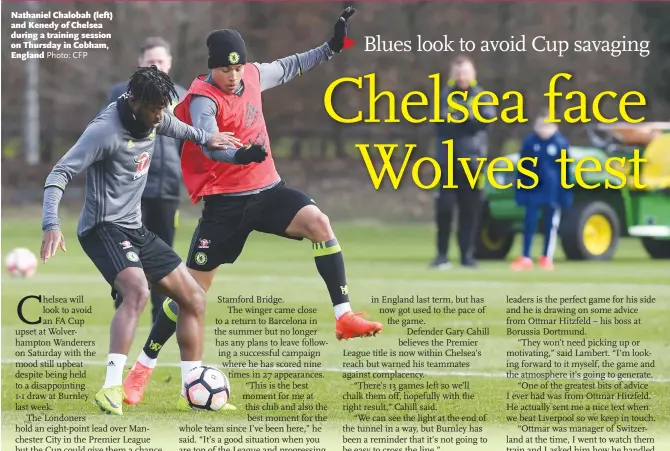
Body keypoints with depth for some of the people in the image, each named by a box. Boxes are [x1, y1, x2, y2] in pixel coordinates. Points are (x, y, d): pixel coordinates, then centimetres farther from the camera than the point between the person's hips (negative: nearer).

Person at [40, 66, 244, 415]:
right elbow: (60, 174, -23)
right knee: (137, 291, -34)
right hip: (104, 228, -9)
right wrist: (51, 225, -35)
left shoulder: (152, 118, 4)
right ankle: (111, 389, -39)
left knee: (193, 298, 9)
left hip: (134, 229, 9)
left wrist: (204, 137, 40)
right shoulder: (105, 130, -20)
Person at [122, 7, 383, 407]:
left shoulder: (253, 75, 3)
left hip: (266, 190, 5)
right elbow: (208, 142, -36)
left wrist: (332, 47, 22)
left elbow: (289, 68, 26)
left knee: (318, 222, -24)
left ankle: (344, 317, -20)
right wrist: (239, 155, -56)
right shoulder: (203, 99, -17)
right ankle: (143, 367, 14)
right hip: (225, 203, -5)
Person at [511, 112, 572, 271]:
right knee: (529, 223, -1)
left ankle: (547, 258, 15)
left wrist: (566, 194, 1)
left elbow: (566, 170, 1)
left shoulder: (561, 143, -3)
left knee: (551, 225, 6)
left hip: (552, 192, -1)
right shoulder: (529, 142, 2)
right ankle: (526, 258, 2)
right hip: (532, 190, 1)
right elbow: (523, 167, 6)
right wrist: (519, 190, 4)